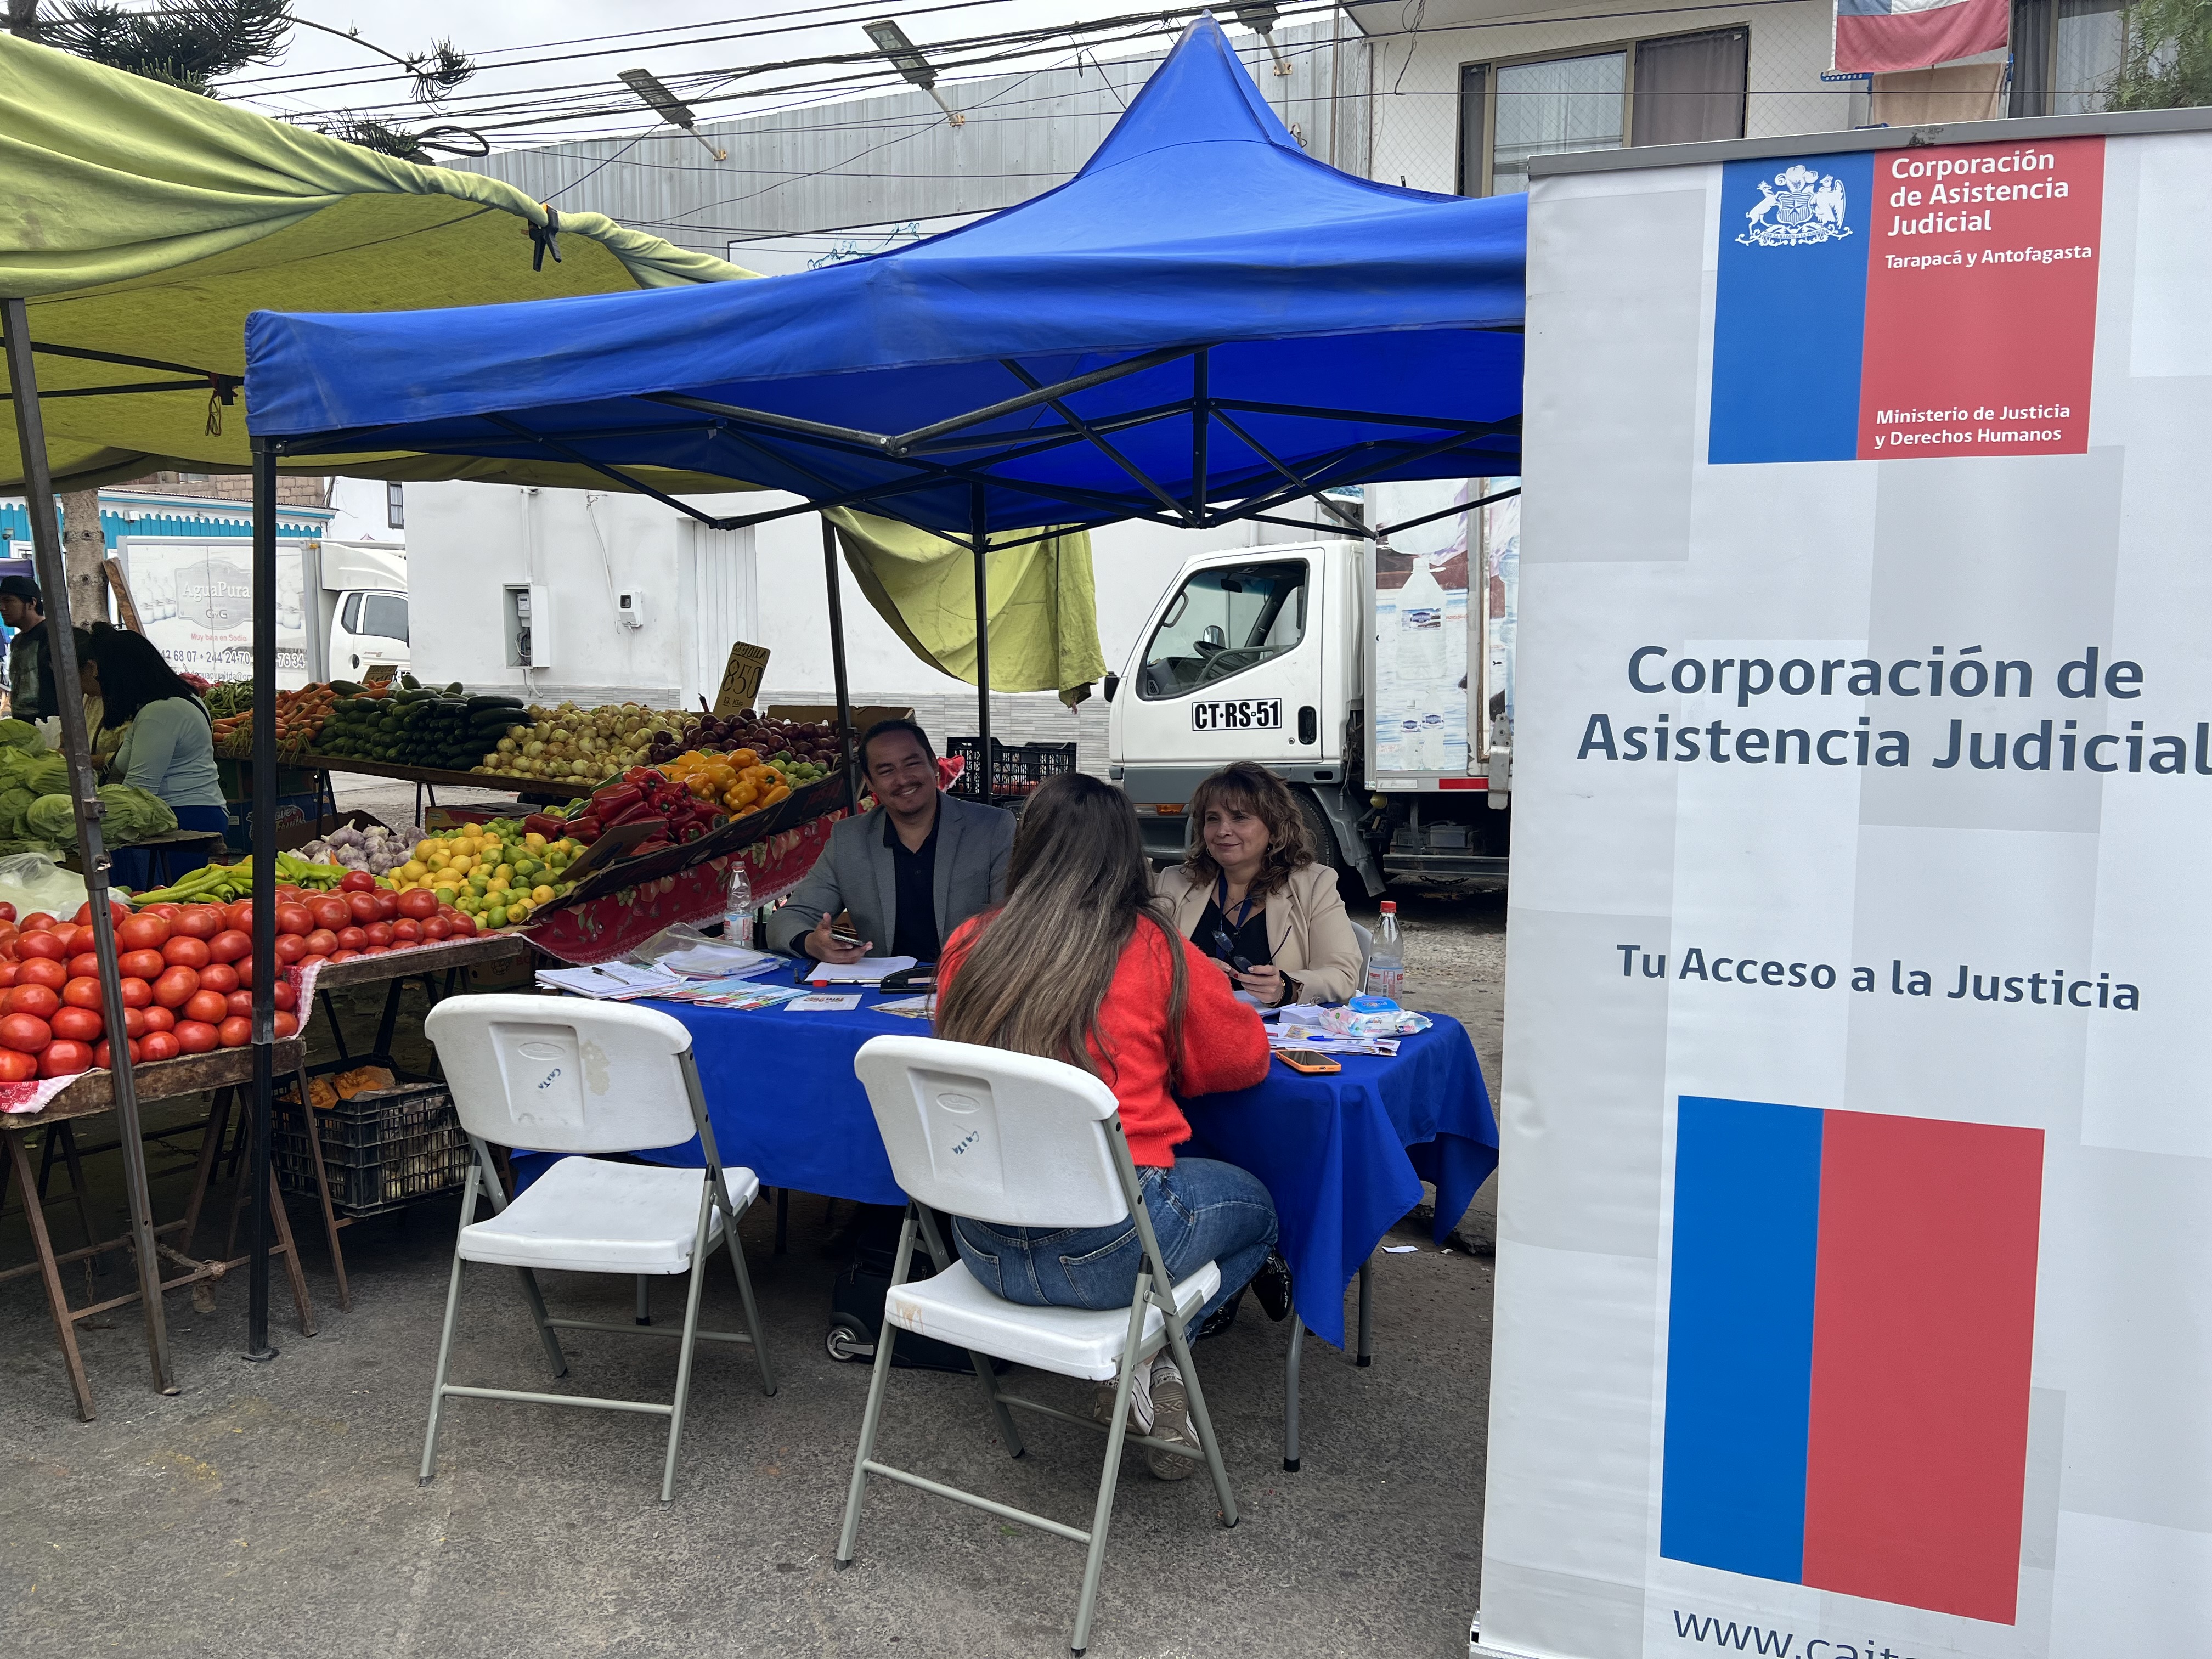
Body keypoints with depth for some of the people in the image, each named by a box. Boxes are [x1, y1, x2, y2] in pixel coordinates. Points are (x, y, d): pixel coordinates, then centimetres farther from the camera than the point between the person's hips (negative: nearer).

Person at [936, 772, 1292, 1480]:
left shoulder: (968, 945, 2)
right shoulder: (1151, 950, -7)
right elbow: (1245, 1056, 7)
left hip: (984, 1248, 5)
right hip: (1105, 1248, -5)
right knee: (1253, 1204, 25)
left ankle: (1138, 1364, 13)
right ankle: (1152, 1357, 5)